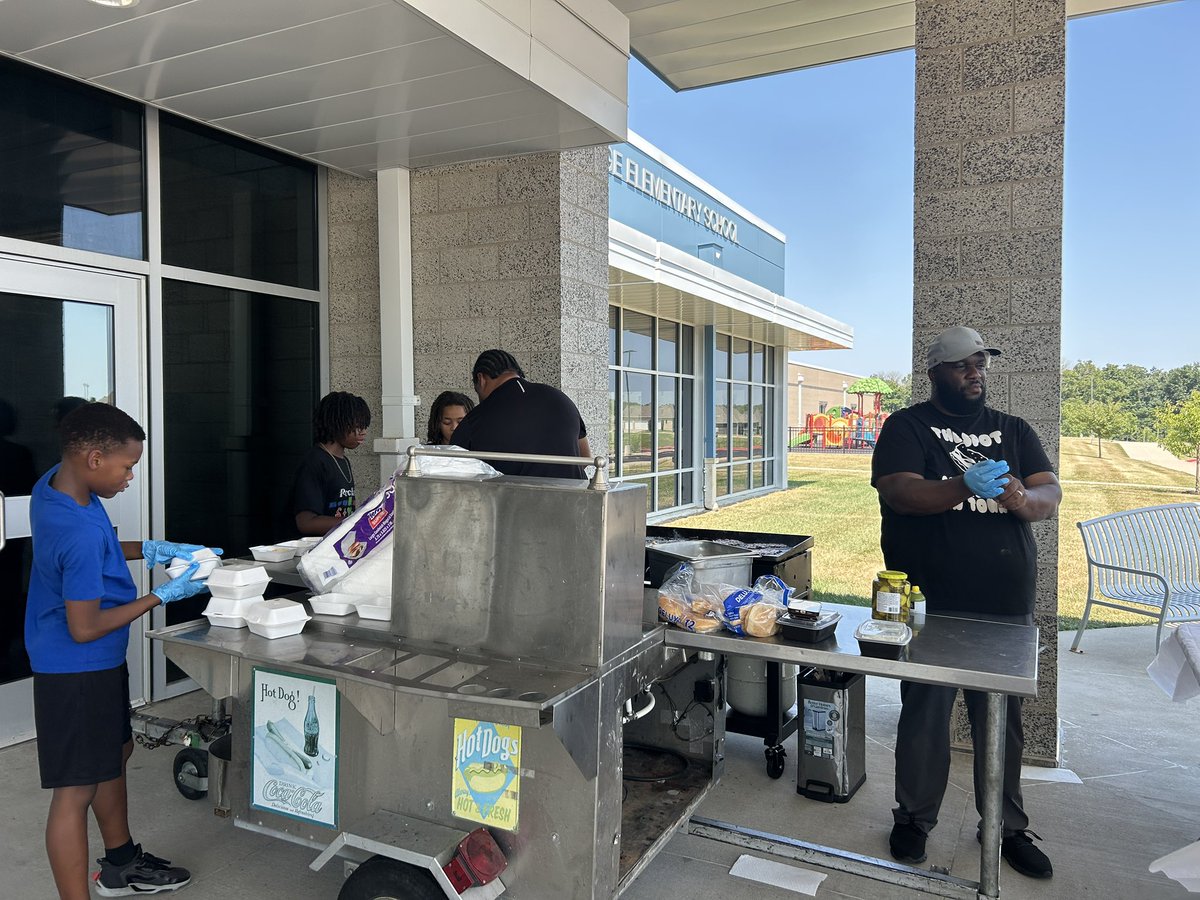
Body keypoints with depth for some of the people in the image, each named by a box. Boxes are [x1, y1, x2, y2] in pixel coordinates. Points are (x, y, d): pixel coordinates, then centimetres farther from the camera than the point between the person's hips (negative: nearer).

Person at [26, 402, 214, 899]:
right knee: (76, 791, 2)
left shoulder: (52, 483, -4)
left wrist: (151, 550, 3)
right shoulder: (81, 534, -32)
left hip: (97, 663, 10)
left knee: (115, 752, 24)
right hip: (79, 669, -10)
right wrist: (163, 595, -18)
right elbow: (84, 629, -25)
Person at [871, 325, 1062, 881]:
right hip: (931, 606, -4)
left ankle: (1008, 826, 31)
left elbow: (1051, 495, 3)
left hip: (1007, 606, 4)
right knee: (925, 715, 6)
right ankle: (914, 819, 24)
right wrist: (965, 487, -32)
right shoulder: (908, 427, 0)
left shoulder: (1013, 431, 13)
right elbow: (898, 491, -16)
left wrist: (1020, 497, -21)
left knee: (1003, 720, 13)